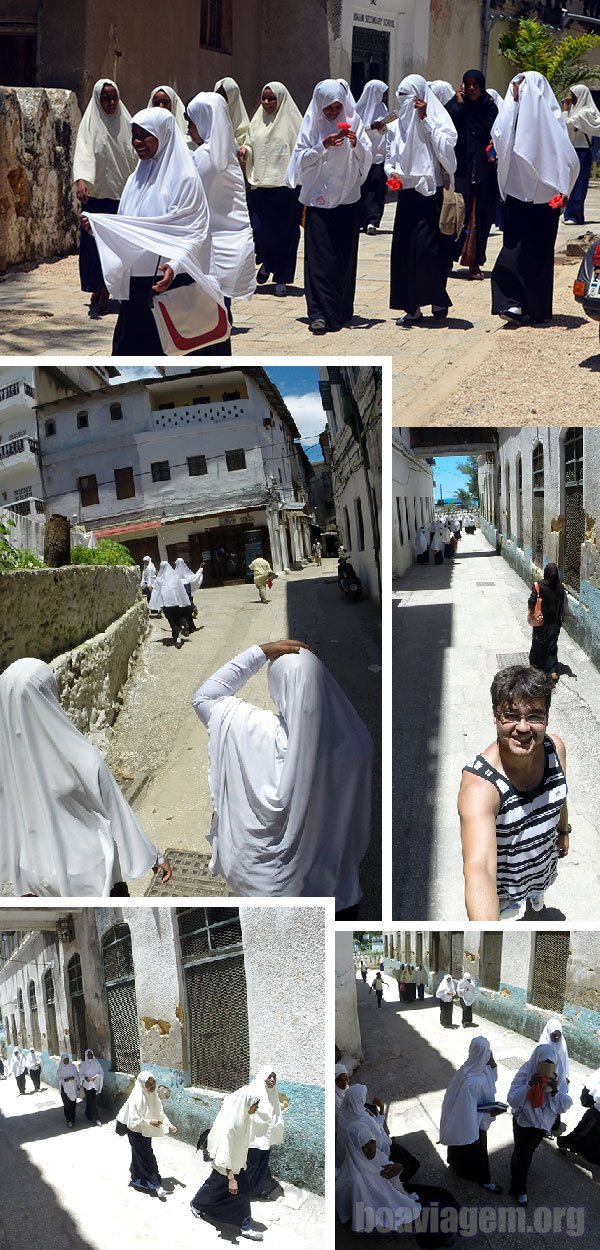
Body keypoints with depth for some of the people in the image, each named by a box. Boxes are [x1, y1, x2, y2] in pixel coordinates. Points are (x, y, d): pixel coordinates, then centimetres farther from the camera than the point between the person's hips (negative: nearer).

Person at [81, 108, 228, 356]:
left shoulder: (183, 178, -8)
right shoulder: (138, 177, 14)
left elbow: (195, 233, -15)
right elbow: (127, 230, 17)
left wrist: (174, 265, -32)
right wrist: (98, 228, -2)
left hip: (171, 284, -7)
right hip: (136, 284, 7)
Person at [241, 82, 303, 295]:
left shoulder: (292, 123, -1)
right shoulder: (257, 122, 13)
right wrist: (245, 150, -2)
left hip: (285, 185, -4)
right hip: (259, 186, 4)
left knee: (284, 233, 0)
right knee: (258, 229, -3)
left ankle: (281, 278, 10)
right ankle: (267, 263, 26)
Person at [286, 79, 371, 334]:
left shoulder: (353, 122, 4)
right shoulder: (312, 124, 2)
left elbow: (366, 159, 2)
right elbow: (301, 159, -2)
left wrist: (356, 144, -17)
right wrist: (323, 146, -16)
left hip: (348, 198, 2)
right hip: (319, 199, -1)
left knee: (345, 255, 5)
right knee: (319, 255, -8)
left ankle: (341, 310, 15)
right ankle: (318, 312, -11)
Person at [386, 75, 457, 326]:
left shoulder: (436, 121, 0)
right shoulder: (395, 127, 12)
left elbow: (445, 149, -15)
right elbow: (389, 160, 16)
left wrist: (424, 118, -12)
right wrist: (392, 172, -8)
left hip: (431, 194, -4)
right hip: (406, 194, 4)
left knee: (426, 248, -11)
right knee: (403, 249, -1)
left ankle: (438, 300, 7)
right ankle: (412, 307, 6)